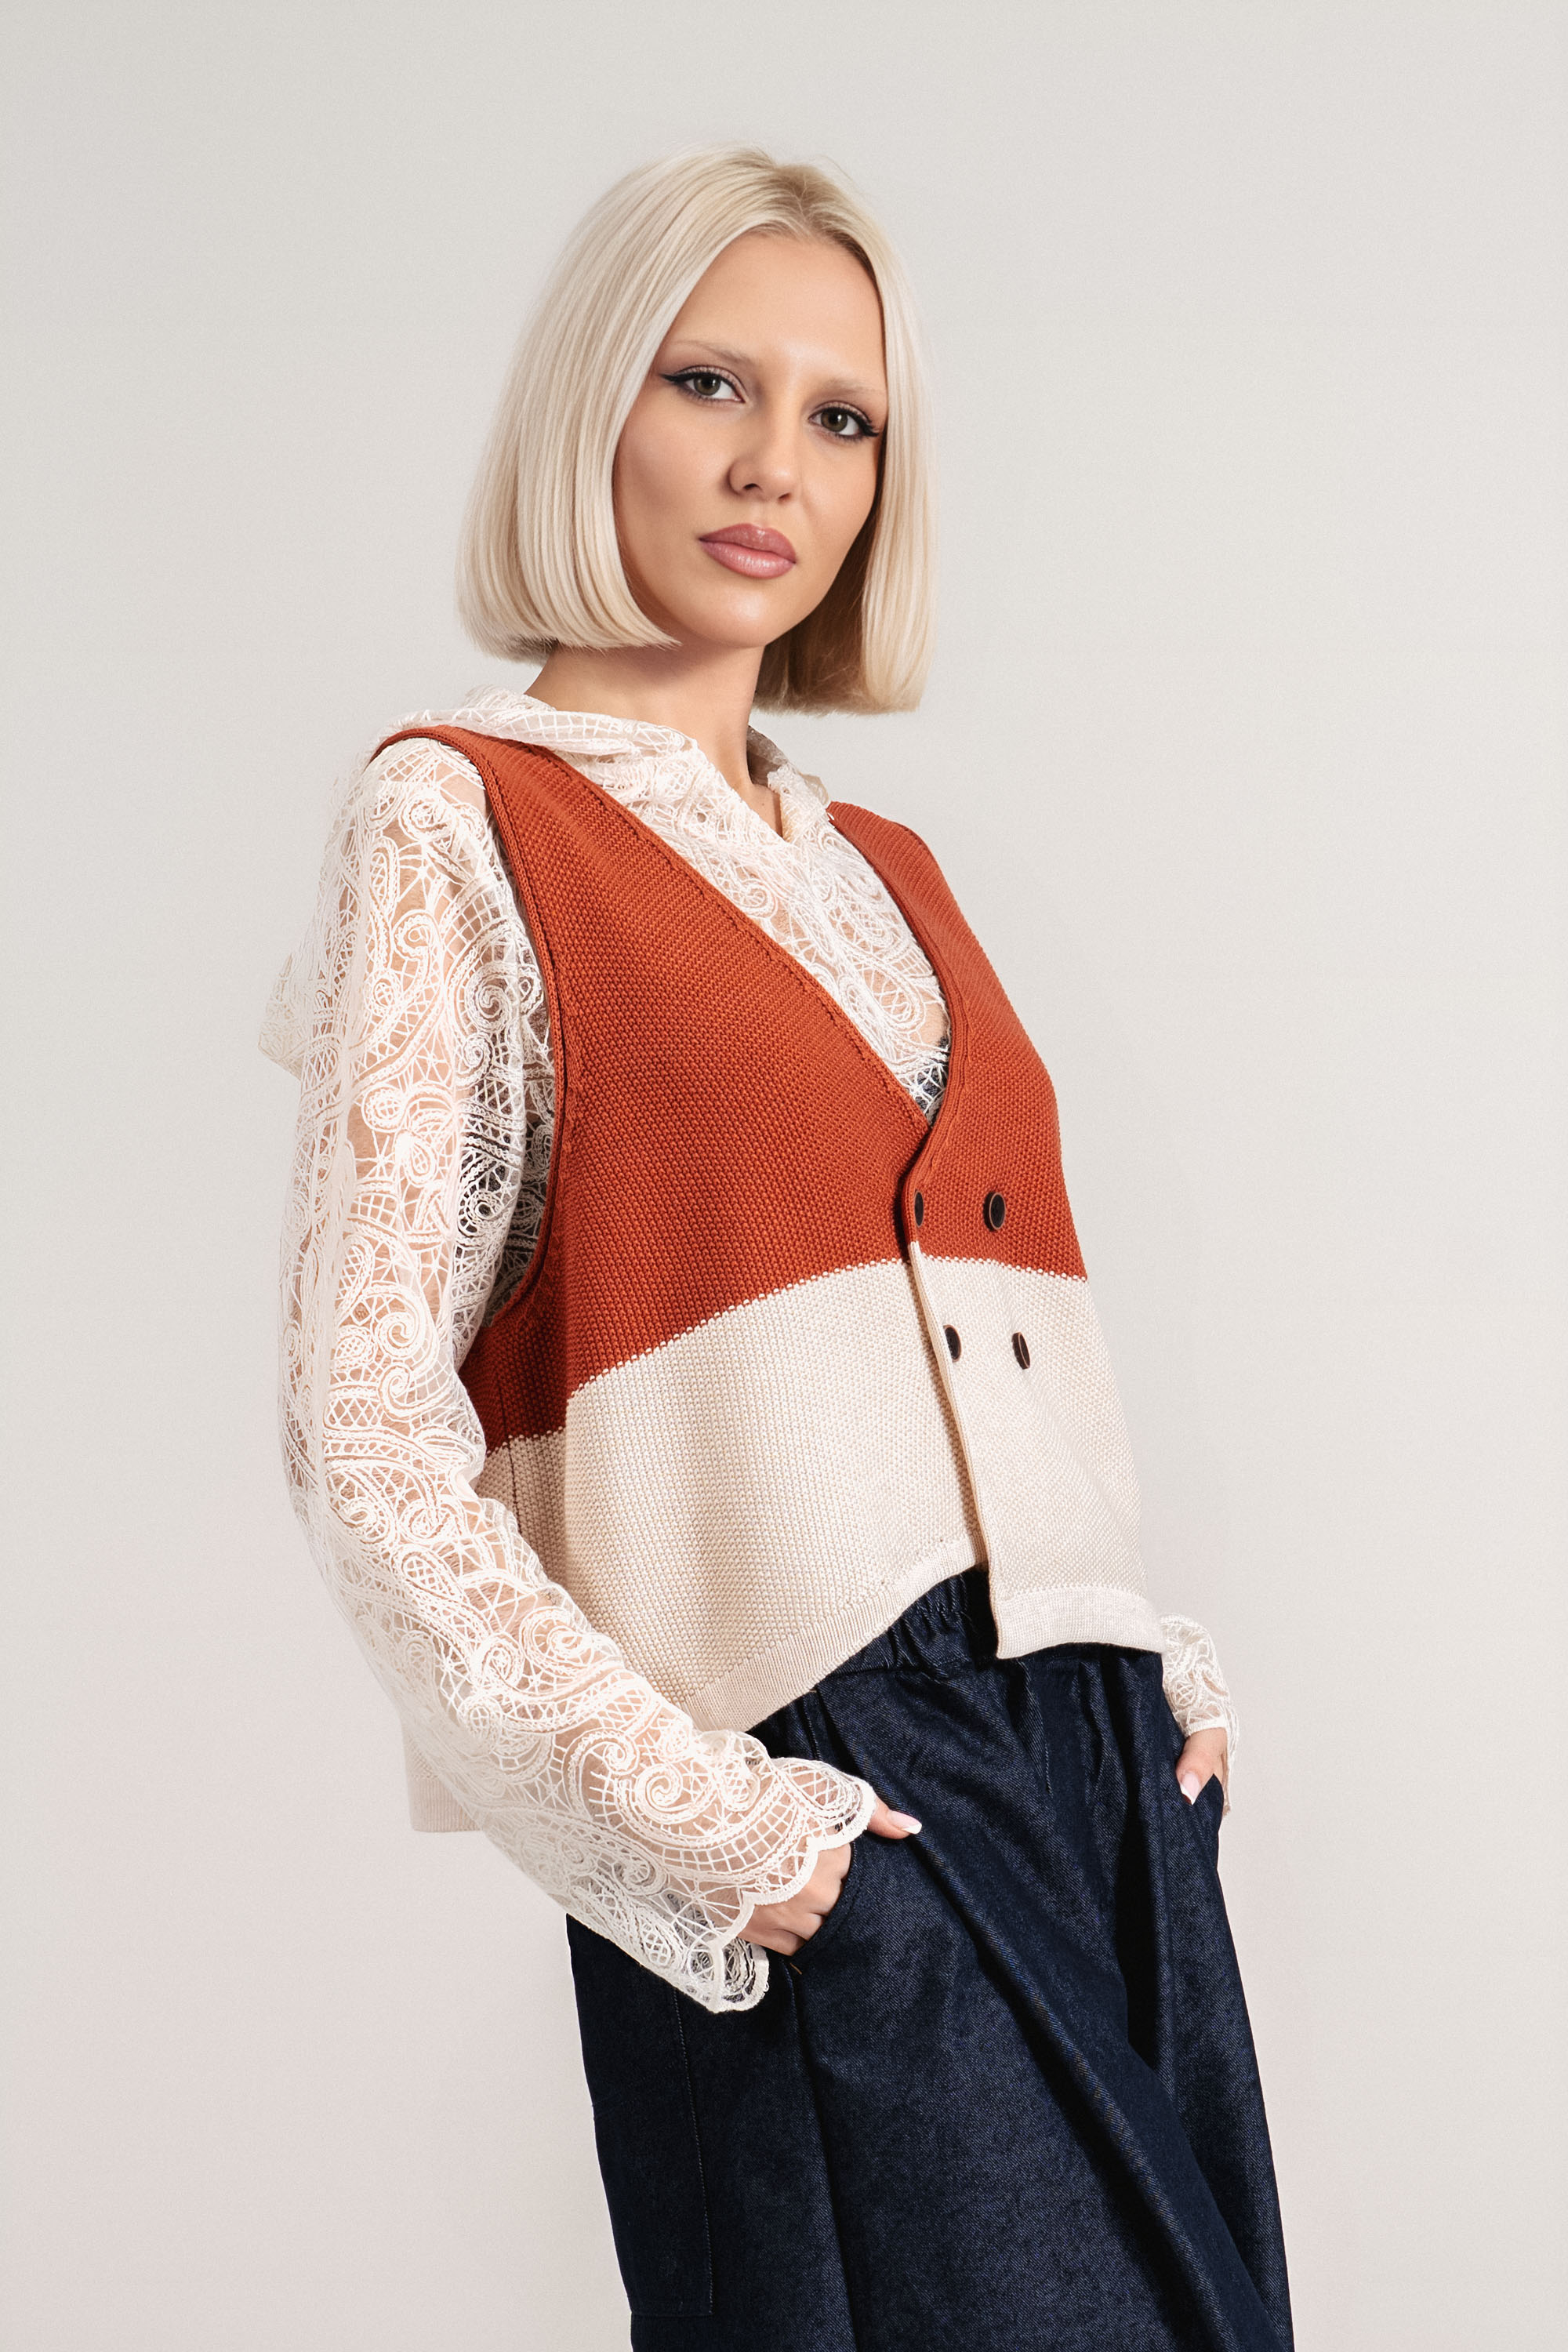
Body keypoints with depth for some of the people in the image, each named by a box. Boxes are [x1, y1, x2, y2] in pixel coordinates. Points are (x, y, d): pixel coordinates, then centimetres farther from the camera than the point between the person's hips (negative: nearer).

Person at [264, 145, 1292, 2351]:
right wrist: (707, 1830, -14)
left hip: (1110, 1759, 6)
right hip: (814, 1821, -6)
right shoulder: (461, 819, -2)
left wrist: (1173, 1670, 6)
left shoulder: (889, 873, 17)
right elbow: (370, 1438, -9)